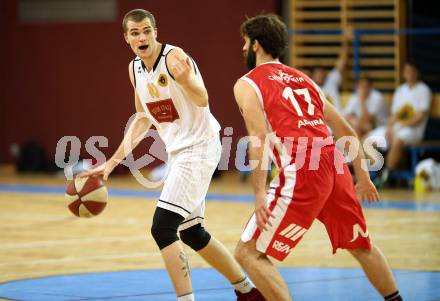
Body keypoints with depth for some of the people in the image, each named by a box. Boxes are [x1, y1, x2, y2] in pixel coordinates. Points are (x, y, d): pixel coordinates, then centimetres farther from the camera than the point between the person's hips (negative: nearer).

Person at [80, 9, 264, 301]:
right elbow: (143, 119, 18)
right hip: (179, 153, 9)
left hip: (199, 148, -9)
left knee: (162, 228, -18)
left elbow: (202, 101, -32)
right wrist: (112, 162, 14)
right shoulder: (135, 69, 6)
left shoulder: (174, 57, -18)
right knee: (191, 232, 17)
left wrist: (185, 80, -54)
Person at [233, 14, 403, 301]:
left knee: (249, 253, 0)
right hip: (335, 165, 7)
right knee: (361, 245, 27)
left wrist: (260, 194, -15)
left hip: (301, 171, -7)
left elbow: (259, 138, -10)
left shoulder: (247, 84, 6)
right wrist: (363, 177, 32)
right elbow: (346, 130, 25)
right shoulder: (303, 78, 25)